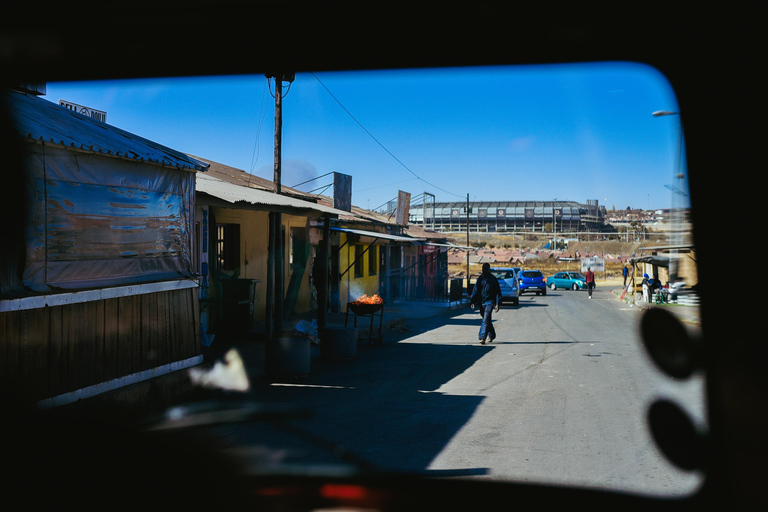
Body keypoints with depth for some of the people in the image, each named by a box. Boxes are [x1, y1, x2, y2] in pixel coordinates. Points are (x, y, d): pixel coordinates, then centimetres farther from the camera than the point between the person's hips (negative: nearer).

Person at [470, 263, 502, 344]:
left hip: (489, 302, -5)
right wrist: (472, 302, -5)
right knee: (487, 320, 17)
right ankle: (491, 335, 34)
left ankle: (482, 337, -26)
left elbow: (498, 292, -1)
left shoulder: (493, 279, -1)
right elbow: (475, 291, 8)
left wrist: (497, 304, -10)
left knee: (486, 320, -18)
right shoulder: (480, 279, 9)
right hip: (481, 303, 5)